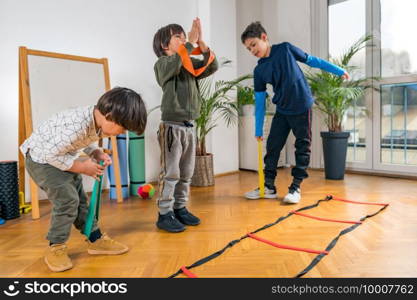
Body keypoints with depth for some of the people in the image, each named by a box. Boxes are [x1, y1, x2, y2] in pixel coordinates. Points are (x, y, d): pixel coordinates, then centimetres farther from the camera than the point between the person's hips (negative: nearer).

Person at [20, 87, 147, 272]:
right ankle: (55, 248, 4)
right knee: (67, 200, -15)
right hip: (42, 158, -8)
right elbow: (51, 155, -31)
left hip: (60, 156, 9)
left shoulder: (99, 121, -11)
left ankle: (96, 239, 22)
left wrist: (97, 154, -11)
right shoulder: (77, 126, -39)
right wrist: (82, 167, -23)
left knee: (80, 199, 11)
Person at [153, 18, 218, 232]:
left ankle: (180, 209, 24)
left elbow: (212, 67, -1)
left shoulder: (191, 64, 14)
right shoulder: (162, 64, -3)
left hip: (189, 126, 7)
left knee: (186, 173, 12)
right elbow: (175, 63, -26)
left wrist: (201, 42, -9)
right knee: (170, 173, -4)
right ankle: (164, 214, 6)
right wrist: (191, 41, -18)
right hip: (172, 126, -7)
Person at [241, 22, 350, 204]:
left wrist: (338, 70, 10)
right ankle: (269, 186, 14)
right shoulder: (259, 70, 1)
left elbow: (311, 60, 6)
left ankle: (296, 187, 9)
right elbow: (259, 100, 3)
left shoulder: (285, 49, -4)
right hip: (282, 110, 3)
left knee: (302, 147, 0)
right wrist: (258, 129, 2)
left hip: (302, 107, -3)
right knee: (273, 146, 4)